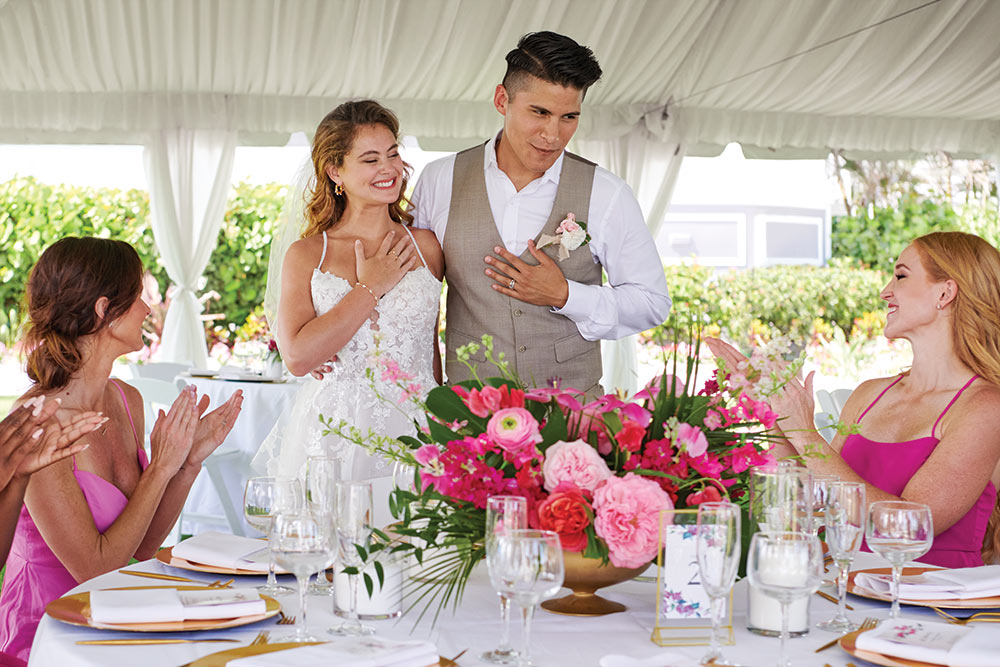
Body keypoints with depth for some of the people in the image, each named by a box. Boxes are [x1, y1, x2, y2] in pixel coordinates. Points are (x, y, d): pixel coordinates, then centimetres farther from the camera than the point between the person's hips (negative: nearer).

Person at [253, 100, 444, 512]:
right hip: (334, 436, -1)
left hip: (413, 433, 1)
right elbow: (297, 356, -10)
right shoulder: (305, 255, 4)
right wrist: (369, 288, -6)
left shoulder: (425, 247, 10)